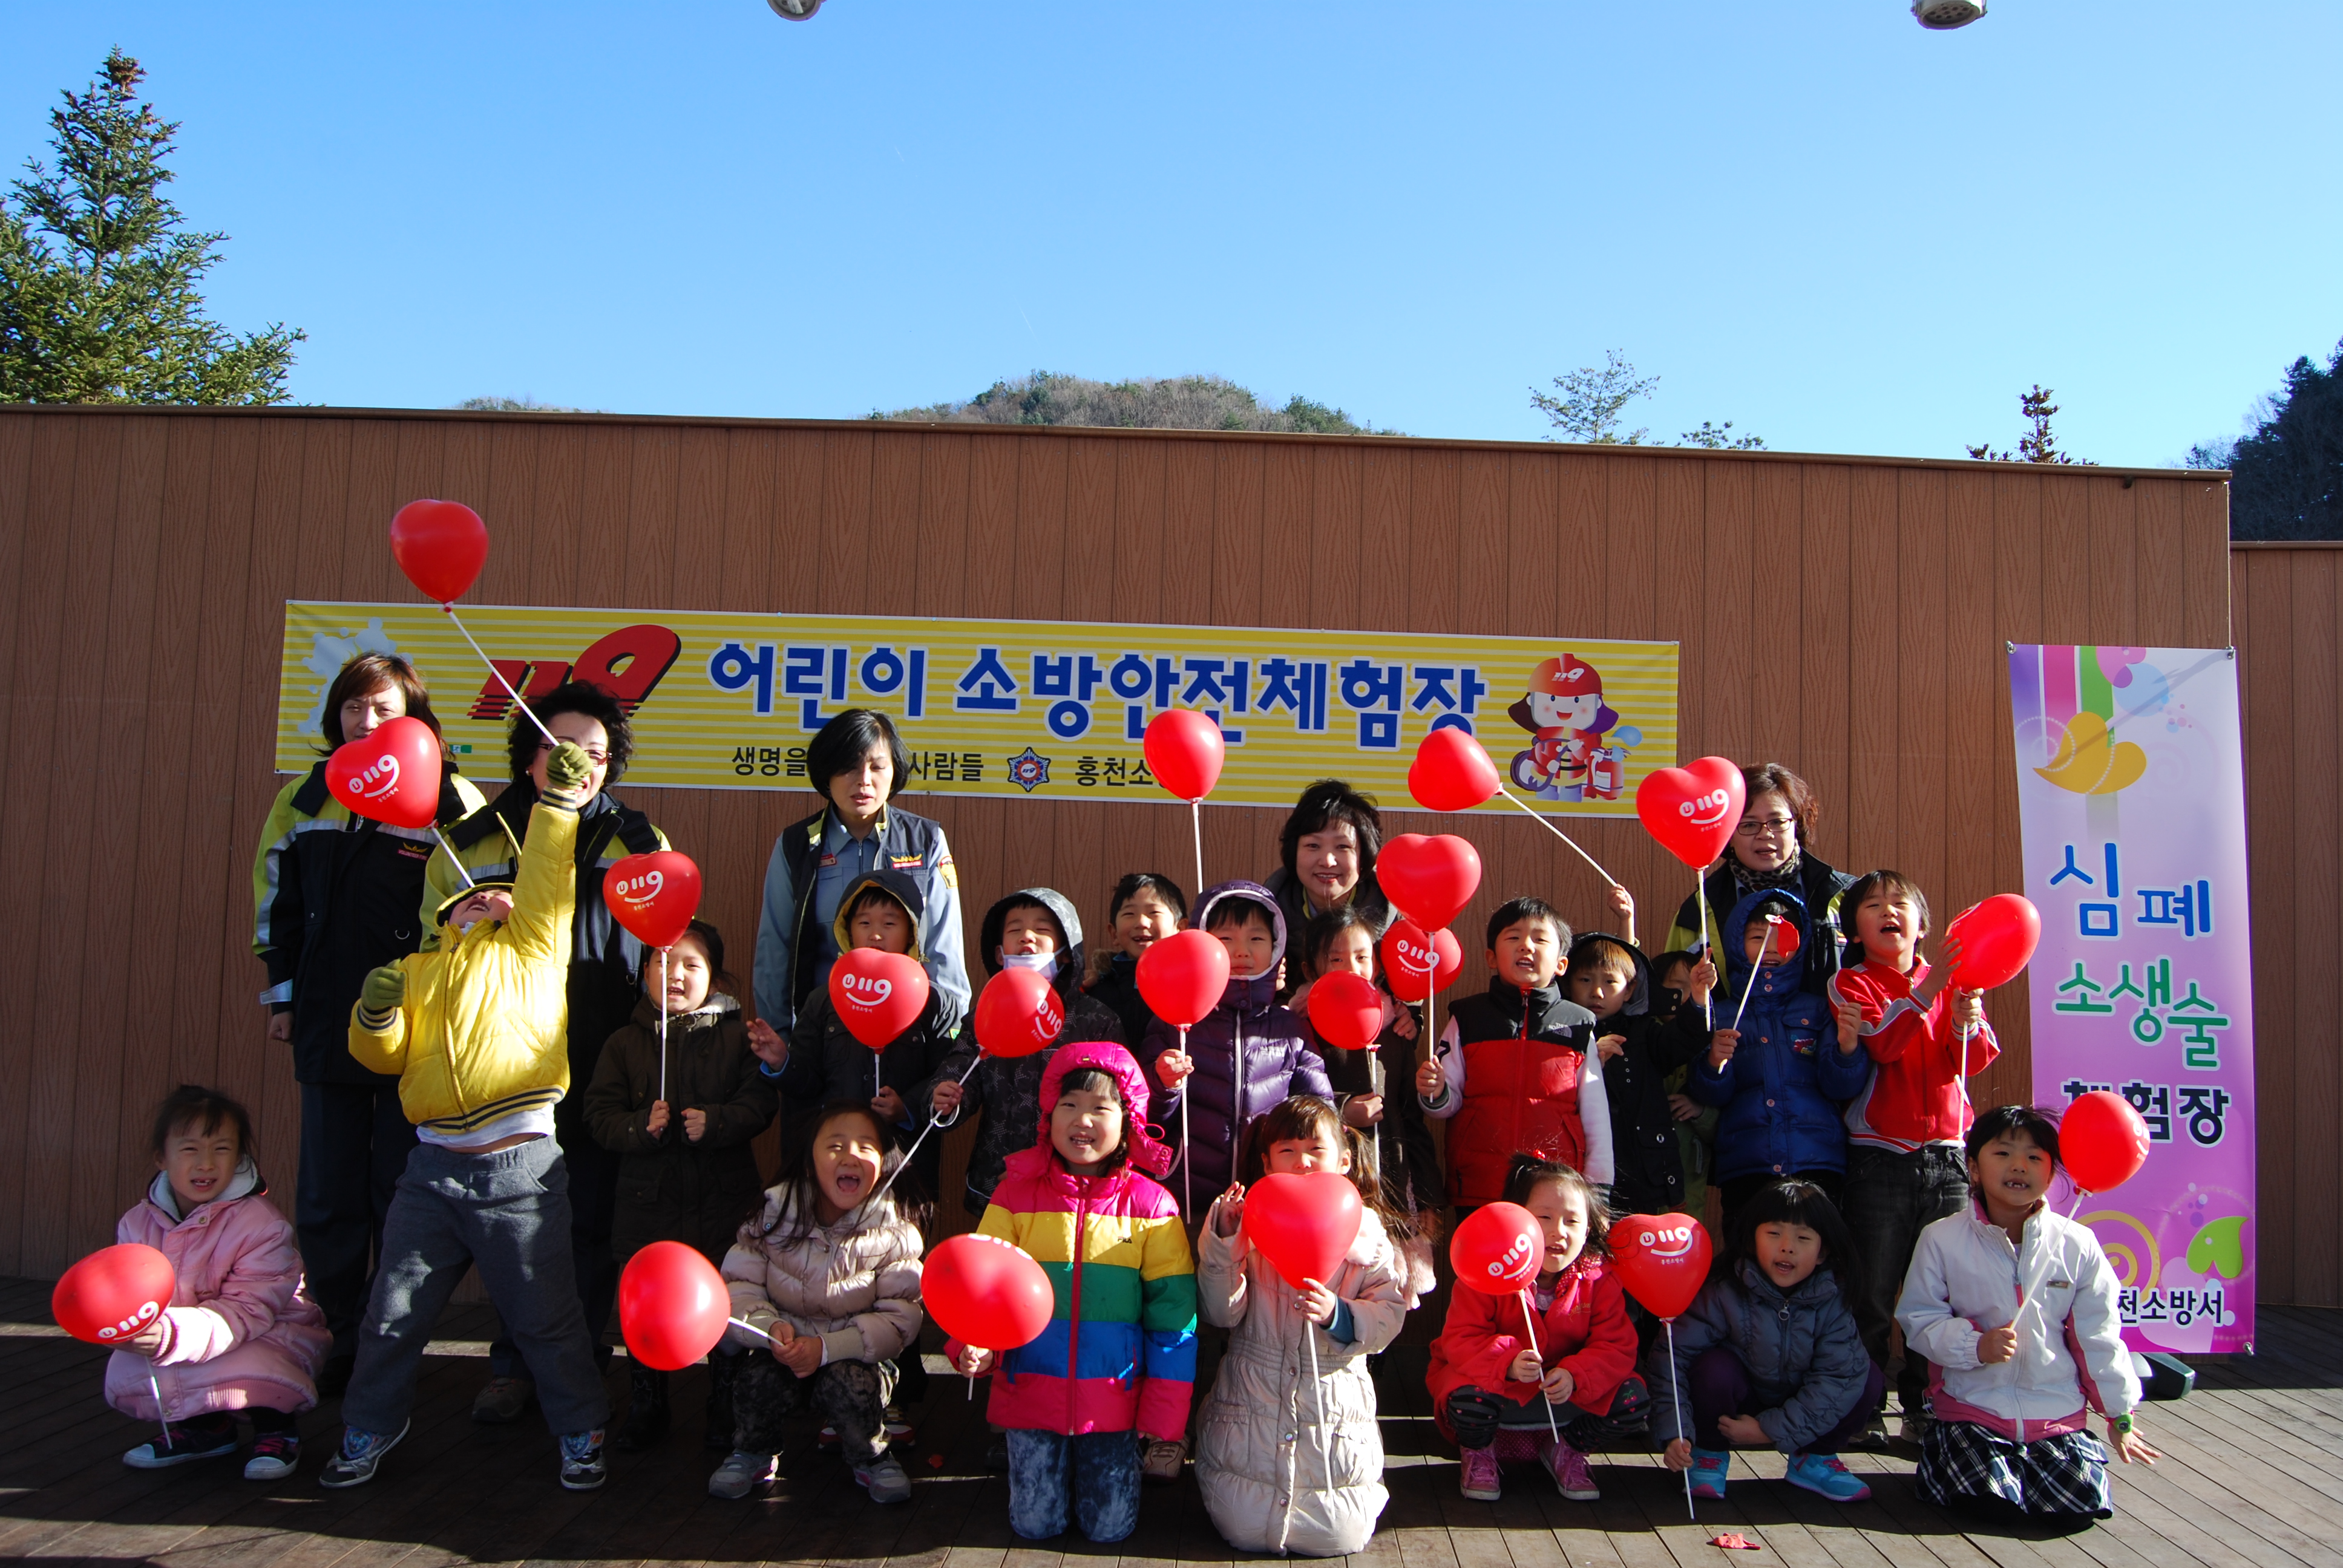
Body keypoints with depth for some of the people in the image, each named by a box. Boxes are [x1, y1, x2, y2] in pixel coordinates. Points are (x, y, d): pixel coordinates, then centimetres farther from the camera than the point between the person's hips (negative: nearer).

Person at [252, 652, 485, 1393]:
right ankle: (343, 1341, 25)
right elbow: (277, 899, 19)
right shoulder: (304, 799, 10)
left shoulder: (452, 800, -5)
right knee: (325, 1200, 10)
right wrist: (283, 992, 15)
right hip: (327, 1026, 4)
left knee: (401, 1199, 5)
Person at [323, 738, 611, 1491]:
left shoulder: (533, 945, 8)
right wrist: (376, 1014, -6)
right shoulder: (419, 966, 16)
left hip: (520, 1165, -3)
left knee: (546, 1316, 5)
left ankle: (582, 1434, 20)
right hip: (435, 1164, 3)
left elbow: (548, 876, -5)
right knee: (394, 1312, 11)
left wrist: (559, 800, -13)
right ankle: (367, 1433, 30)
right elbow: (382, 1056, 14)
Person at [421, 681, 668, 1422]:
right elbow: (435, 952, 13)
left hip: (601, 1076, -1)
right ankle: (513, 1367, 23)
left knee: (590, 1228, 6)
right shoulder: (472, 844, 6)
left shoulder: (639, 846, 6)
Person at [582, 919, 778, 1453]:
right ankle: (645, 1410, 28)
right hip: (648, 1202, 2)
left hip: (724, 1200, -1)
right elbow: (600, 1115, -1)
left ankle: (727, 1411, 23)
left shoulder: (736, 1037, 1)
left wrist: (715, 1121, -23)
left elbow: (761, 1102, -7)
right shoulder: (625, 1043, 5)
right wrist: (641, 1126, -19)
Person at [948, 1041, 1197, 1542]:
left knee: (1110, 1528, 2)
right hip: (1031, 1391, 1)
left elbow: (1173, 1313, -3)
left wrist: (1164, 1420, -4)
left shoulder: (1150, 1204, -5)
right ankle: (1044, 1451, 33)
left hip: (1113, 1396, -1)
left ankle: (1112, 1457, 32)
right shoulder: (1016, 1193, -2)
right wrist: (973, 1344, -19)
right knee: (1036, 1525, 4)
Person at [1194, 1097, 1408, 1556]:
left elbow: (1389, 1316, -6)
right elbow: (1223, 1313, -10)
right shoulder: (1250, 1223, -4)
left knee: (1339, 1535, 0)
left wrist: (1337, 1315, -24)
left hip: (1335, 1408, 0)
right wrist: (1222, 1241, -22)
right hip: (1252, 1403, 0)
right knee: (1244, 1529, -1)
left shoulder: (1364, 1230, -3)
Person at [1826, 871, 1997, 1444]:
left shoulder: (1950, 979, 12)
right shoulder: (1851, 983, 1)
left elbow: (1972, 1061, 0)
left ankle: (1926, 1407, 19)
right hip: (1878, 1157, -3)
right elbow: (1883, 1041, -17)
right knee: (1872, 1295, 1)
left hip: (1946, 1157, 3)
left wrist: (1966, 1021, -21)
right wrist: (1930, 986, -27)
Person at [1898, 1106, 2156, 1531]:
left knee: (2082, 1504, -16)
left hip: (2058, 1411, 2)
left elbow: (2098, 1336, 8)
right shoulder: (1942, 1239, -6)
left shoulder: (2077, 1245, 0)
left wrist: (2120, 1416, 13)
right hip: (1972, 1406, -2)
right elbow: (1918, 1319, -3)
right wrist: (1976, 1346, -20)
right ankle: (1941, 1455, 12)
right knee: (1992, 1501, -21)